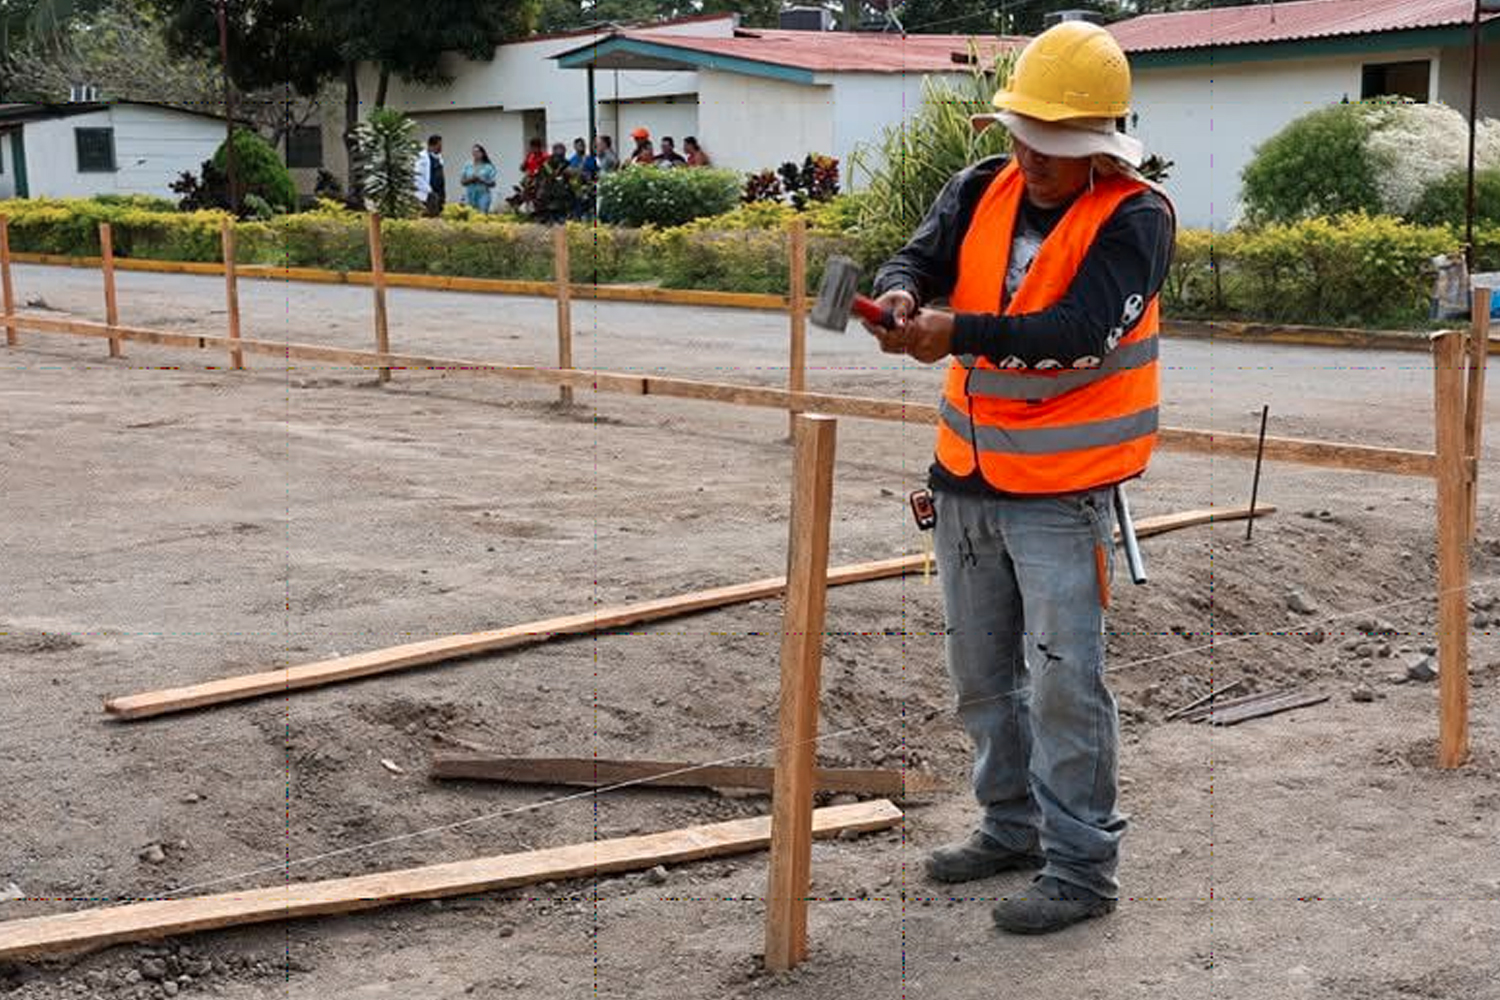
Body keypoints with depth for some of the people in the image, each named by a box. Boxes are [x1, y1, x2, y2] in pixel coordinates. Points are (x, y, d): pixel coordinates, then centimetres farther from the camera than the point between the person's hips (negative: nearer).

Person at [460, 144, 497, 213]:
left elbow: (492, 184, -2)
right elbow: (462, 181, 10)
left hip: (483, 196, -3)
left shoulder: (488, 167, -1)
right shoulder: (467, 166, 9)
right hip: (469, 196, 3)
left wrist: (481, 180, -14)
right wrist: (470, 179, -10)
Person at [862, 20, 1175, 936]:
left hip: (1063, 491, -6)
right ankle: (1015, 826, 33)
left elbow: (1080, 331, -25)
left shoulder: (1134, 219, -13)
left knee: (1065, 680, -5)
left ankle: (1083, 867, 7)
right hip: (967, 480, 7)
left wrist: (959, 333, -34)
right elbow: (921, 257, -6)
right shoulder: (982, 191, 4)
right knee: (982, 673, 16)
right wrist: (901, 292, -31)